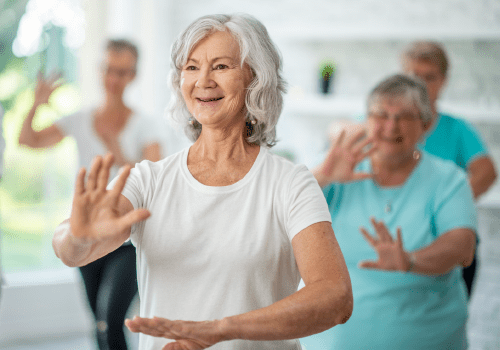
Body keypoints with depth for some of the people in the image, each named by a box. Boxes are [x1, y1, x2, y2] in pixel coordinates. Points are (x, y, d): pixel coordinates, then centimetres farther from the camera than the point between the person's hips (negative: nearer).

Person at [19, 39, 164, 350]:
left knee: (110, 321, -23)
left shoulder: (145, 126, -1)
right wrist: (37, 106, -16)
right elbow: (28, 140, 0)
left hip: (129, 240, -4)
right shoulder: (81, 121, 7)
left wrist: (122, 160, -27)